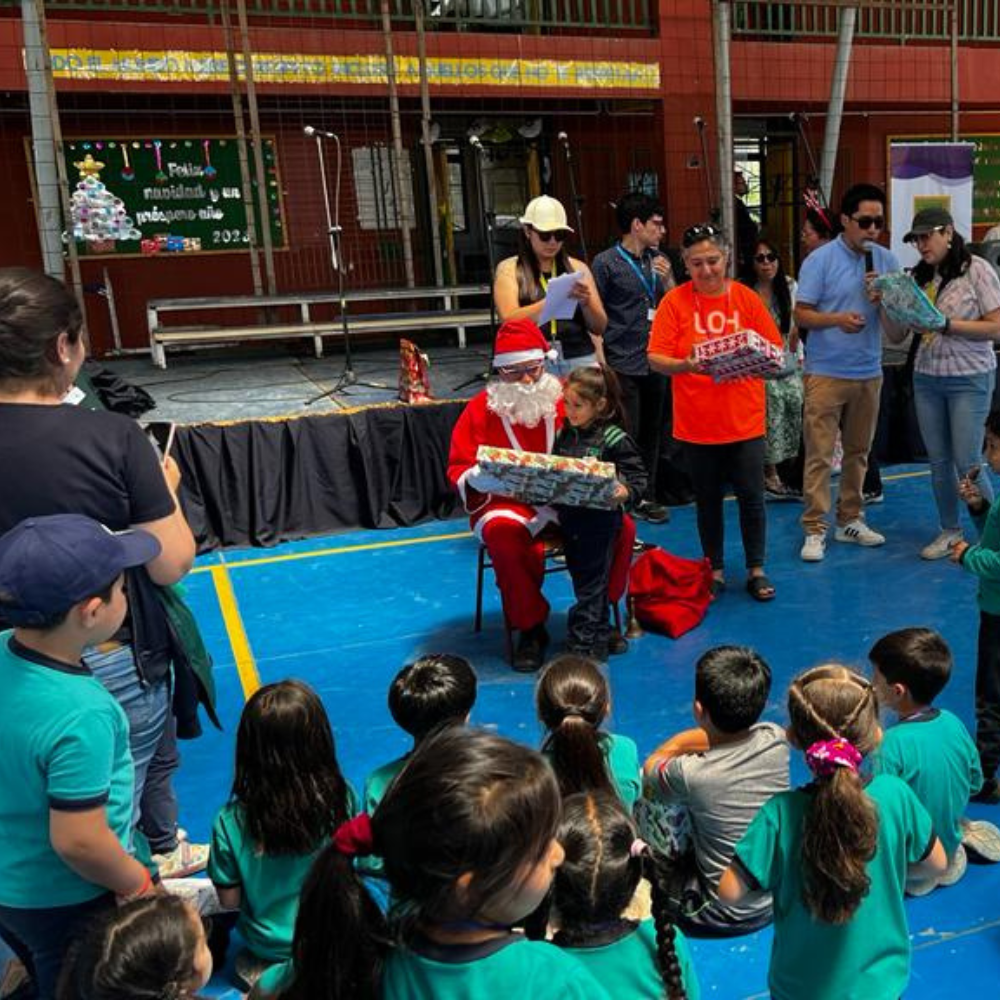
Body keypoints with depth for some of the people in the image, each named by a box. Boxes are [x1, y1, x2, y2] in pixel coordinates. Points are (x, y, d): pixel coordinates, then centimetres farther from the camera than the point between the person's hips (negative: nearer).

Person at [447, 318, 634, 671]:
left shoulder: (564, 400, 7)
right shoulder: (480, 408, 4)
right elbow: (458, 470, 2)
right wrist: (476, 479, -22)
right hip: (506, 505, -2)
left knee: (621, 527, -23)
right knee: (504, 536, -37)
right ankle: (530, 629, -14)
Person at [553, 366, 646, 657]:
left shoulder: (614, 439, -11)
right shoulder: (564, 435, 7)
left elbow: (638, 476, -9)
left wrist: (626, 492, -28)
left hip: (600, 521, -6)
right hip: (569, 518, 6)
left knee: (591, 581, 1)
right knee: (582, 577, 15)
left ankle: (584, 641, 10)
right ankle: (600, 633, 30)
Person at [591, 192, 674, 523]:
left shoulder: (658, 260, 11)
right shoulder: (606, 262, -6)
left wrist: (668, 279, -5)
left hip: (655, 362, 6)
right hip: (623, 365, -6)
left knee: (651, 433, 10)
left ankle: (646, 496, 22)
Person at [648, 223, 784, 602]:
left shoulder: (746, 298, 1)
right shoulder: (675, 301, -2)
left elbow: (774, 351, 3)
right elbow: (655, 358, -7)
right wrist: (685, 366, -26)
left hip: (745, 421, 0)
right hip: (696, 423, 0)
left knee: (751, 496, 4)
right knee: (708, 500, 11)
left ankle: (756, 570, 19)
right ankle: (715, 571, 25)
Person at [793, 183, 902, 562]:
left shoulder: (886, 260, 5)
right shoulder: (820, 259, -6)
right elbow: (801, 314, -8)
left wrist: (882, 299, -15)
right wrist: (837, 319, -25)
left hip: (869, 371, 5)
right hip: (826, 371, -4)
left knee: (858, 451, 13)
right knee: (819, 453, -4)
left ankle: (850, 520, 25)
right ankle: (815, 528, 2)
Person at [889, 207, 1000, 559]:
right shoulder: (920, 277, 8)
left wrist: (946, 325, -19)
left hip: (969, 379, -5)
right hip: (926, 377, 5)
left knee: (967, 463, -5)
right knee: (939, 461, 9)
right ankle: (950, 530, 23)